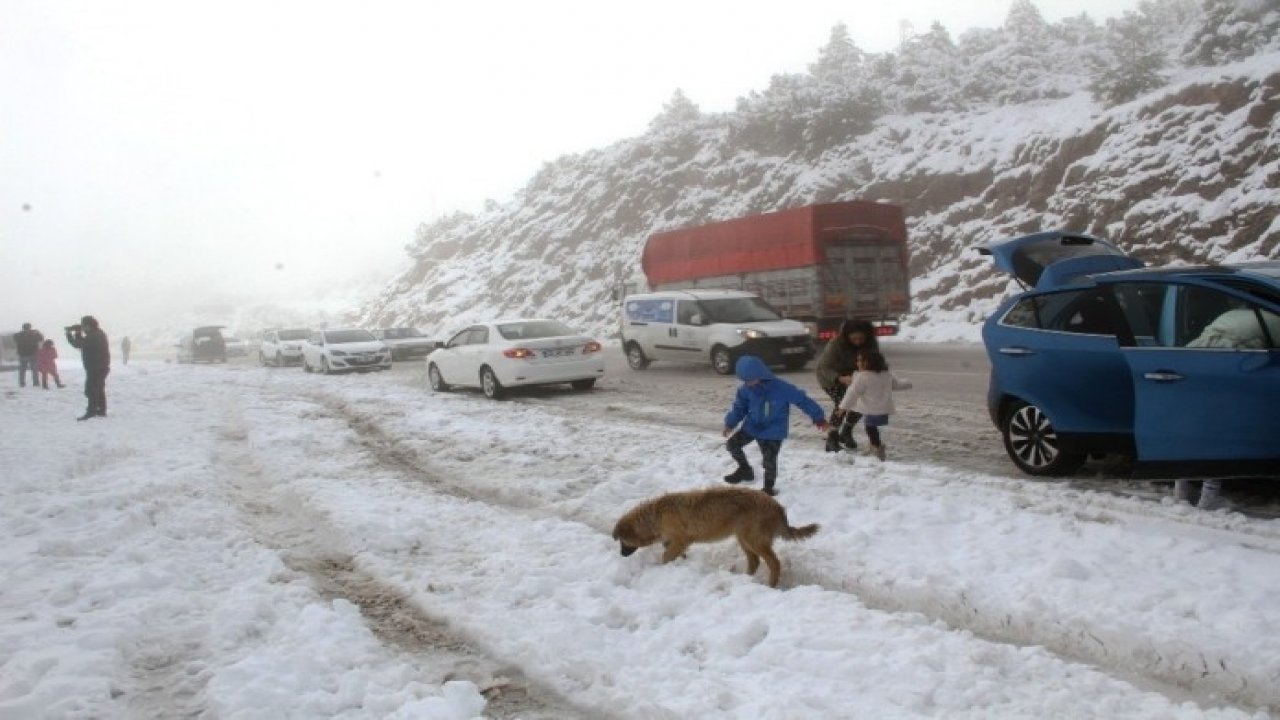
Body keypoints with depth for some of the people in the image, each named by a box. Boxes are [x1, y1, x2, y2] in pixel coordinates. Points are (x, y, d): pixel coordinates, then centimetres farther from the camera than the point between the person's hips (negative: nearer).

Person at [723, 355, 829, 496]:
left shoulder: (780, 387, -23)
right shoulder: (745, 390, -10)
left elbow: (802, 400, -15)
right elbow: (739, 408, 6)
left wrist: (818, 418, -10)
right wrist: (730, 424, -6)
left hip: (774, 431, -4)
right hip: (752, 426, 4)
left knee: (769, 460, -7)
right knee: (731, 444, -3)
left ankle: (769, 487, 17)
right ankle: (745, 470, 20)